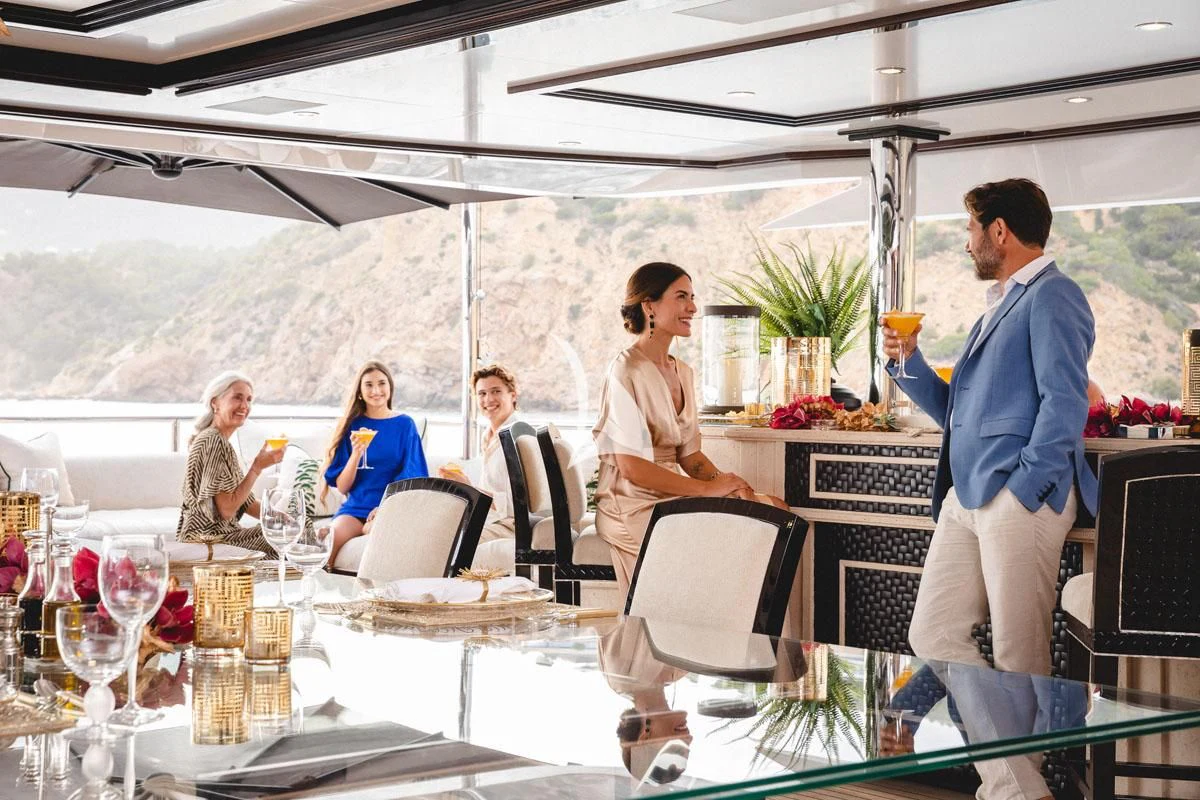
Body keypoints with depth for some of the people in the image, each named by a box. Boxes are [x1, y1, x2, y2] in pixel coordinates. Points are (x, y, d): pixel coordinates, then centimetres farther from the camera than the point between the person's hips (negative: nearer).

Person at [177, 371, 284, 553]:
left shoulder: (220, 441, 15)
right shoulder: (212, 442, -17)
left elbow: (244, 501, 16)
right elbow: (226, 509, -21)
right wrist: (257, 468, -18)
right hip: (208, 539, -10)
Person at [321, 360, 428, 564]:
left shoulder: (404, 424, 7)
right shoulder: (352, 425, 10)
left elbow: (411, 476, 3)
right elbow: (342, 487, 6)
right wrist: (357, 453, -11)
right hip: (355, 507, 2)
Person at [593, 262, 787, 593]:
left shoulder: (681, 372, 15)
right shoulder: (627, 372, -12)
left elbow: (688, 454, 15)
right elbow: (632, 467, -18)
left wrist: (726, 483, -5)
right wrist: (708, 488, -15)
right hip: (633, 507, -8)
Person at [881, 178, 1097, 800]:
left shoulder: (1051, 297, -6)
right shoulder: (996, 308, 24)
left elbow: (1065, 404, -16)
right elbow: (954, 410, 27)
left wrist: (1024, 489, -20)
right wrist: (910, 360, 14)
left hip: (1020, 499, -10)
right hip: (965, 499, 10)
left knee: (1019, 662, -5)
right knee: (933, 637, 6)